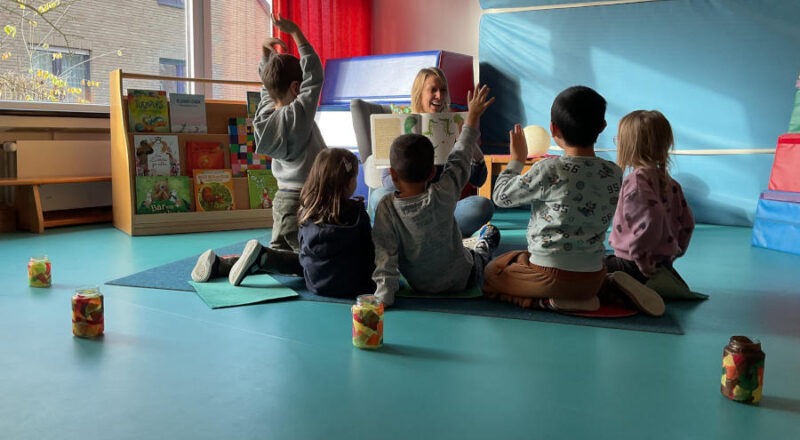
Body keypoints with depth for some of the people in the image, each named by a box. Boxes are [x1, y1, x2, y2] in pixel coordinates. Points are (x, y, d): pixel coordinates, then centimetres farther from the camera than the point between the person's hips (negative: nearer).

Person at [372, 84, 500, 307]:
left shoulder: (386, 208, -25)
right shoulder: (444, 195, -26)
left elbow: (385, 253, -26)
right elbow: (460, 159, -12)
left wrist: (383, 296, -19)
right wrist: (473, 115, 1)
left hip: (419, 286, 1)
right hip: (461, 280, 0)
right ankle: (484, 246, 65)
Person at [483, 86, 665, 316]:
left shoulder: (548, 171, -19)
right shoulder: (614, 173, -4)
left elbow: (501, 197, -6)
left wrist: (516, 159, 9)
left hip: (550, 275, -5)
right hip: (593, 276, 6)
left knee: (491, 273, 19)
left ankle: (552, 301, -5)